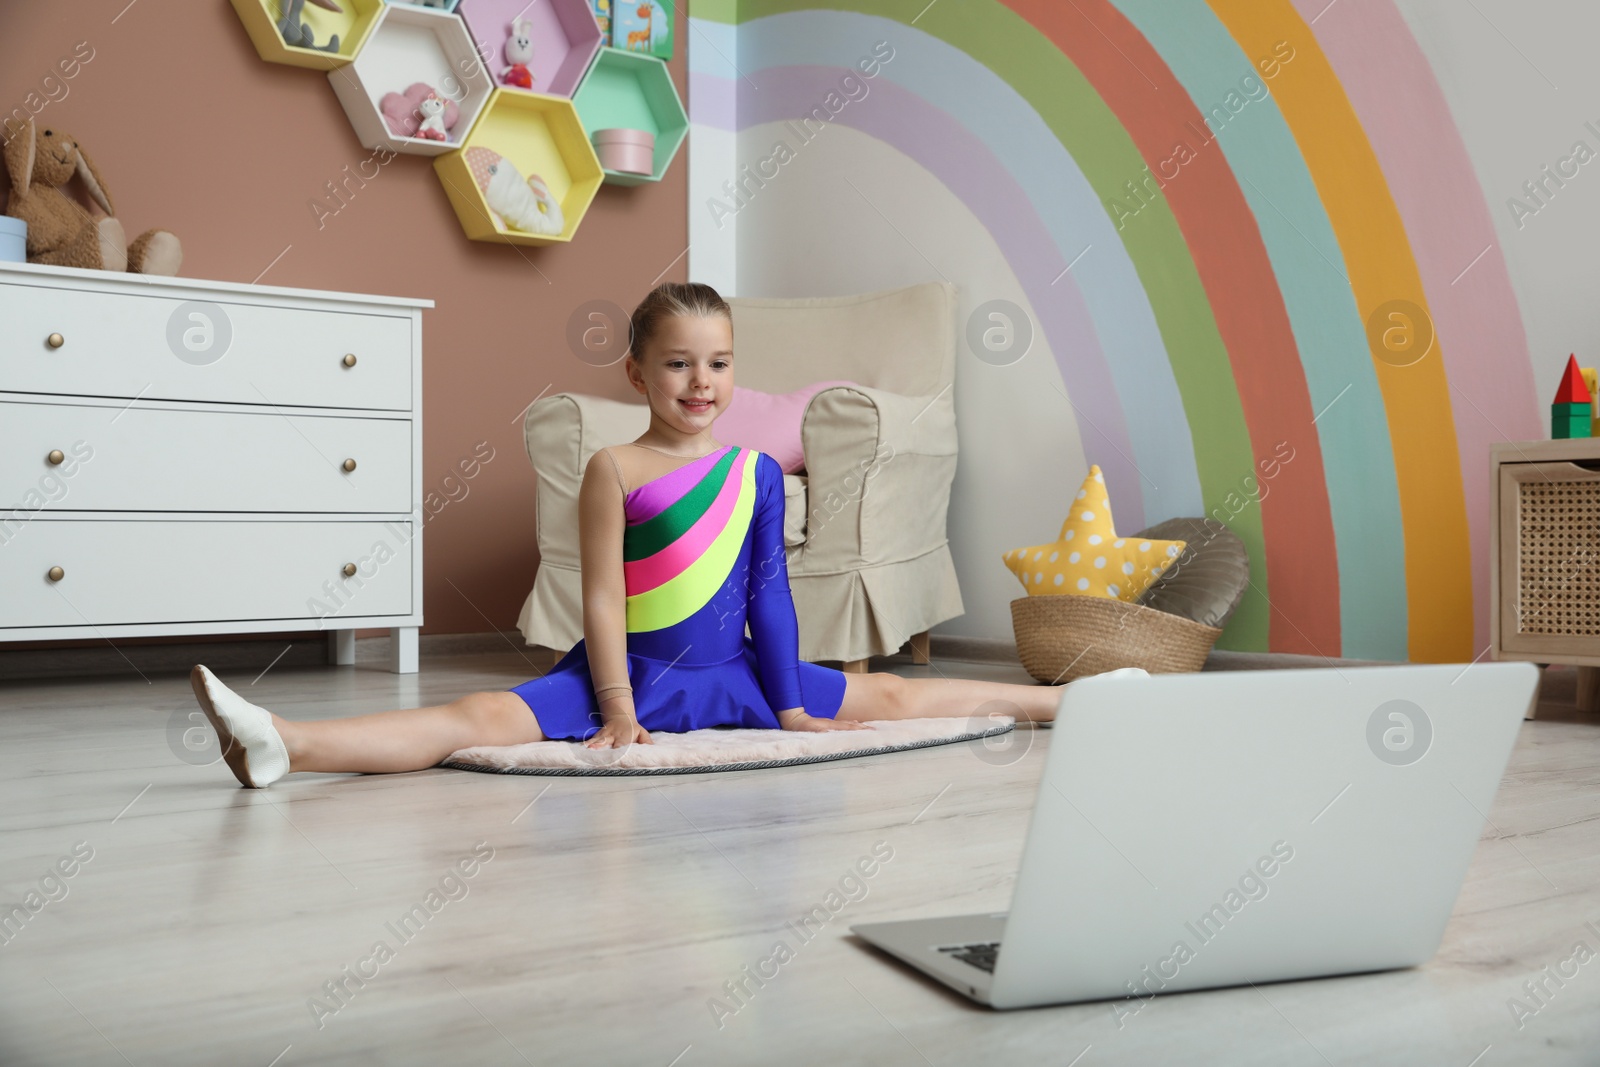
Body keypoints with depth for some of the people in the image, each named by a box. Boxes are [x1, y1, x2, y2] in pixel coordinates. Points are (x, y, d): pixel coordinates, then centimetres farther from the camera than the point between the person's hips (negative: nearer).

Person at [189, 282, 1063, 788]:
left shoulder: (759, 471, 5)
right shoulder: (616, 470, -7)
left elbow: (769, 591, 7)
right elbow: (603, 598, -11)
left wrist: (791, 707, 5)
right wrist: (616, 712, -15)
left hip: (728, 676, 4)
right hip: (627, 672, -4)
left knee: (893, 697, 10)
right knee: (484, 718, -27)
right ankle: (284, 745, -43)